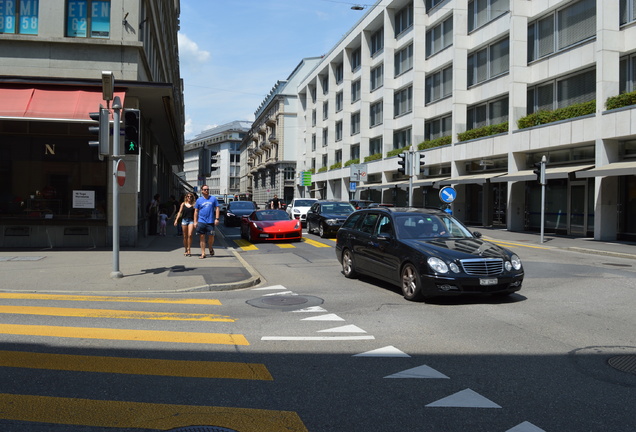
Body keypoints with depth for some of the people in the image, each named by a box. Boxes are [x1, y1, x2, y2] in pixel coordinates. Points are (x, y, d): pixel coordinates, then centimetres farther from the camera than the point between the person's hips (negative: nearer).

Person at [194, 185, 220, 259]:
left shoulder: (213, 198, 6)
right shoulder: (199, 200, 8)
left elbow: (217, 208, 6)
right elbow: (196, 211, 10)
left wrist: (217, 218, -3)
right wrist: (195, 221, 4)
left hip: (211, 222, -1)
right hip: (201, 221, 1)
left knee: (211, 236, -2)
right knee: (202, 237, 1)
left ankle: (210, 248, 28)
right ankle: (203, 253, 7)